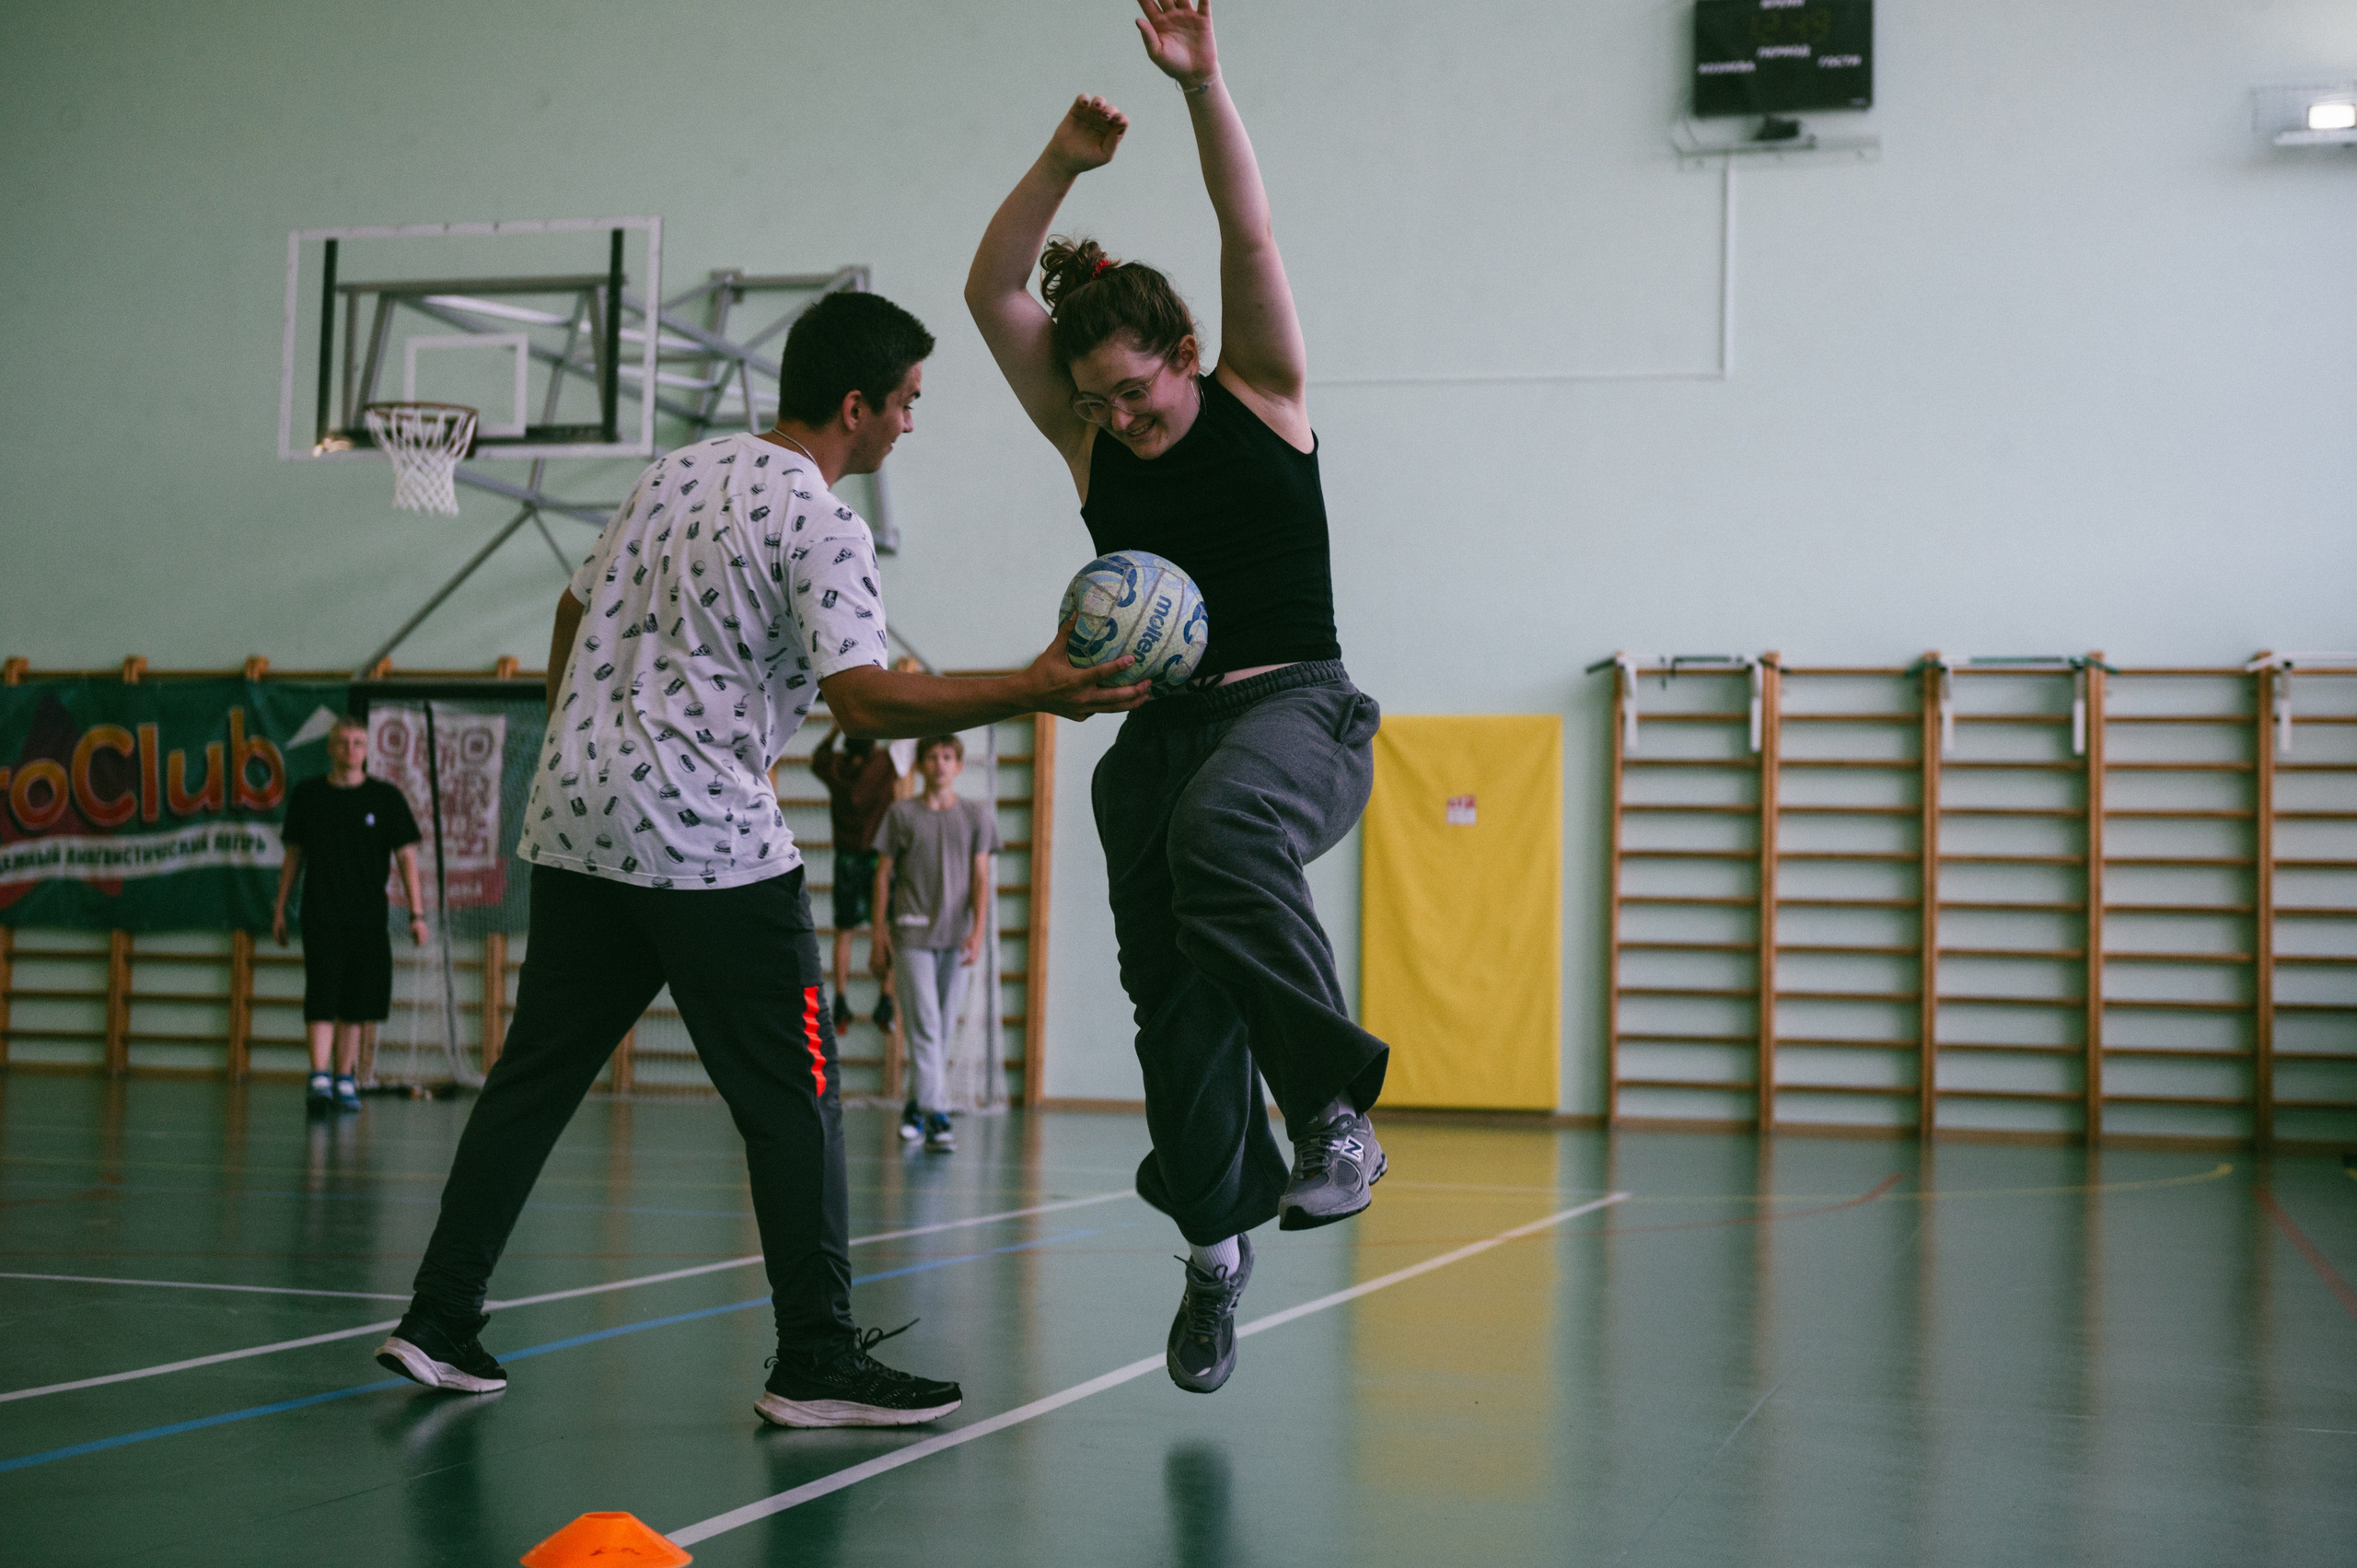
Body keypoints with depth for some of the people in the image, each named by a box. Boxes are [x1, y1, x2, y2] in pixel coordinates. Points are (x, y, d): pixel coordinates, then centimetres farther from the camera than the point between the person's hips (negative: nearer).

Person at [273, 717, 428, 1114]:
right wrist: (280, 909, 11)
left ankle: (344, 1081, 15)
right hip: (320, 914, -1)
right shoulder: (307, 795, 6)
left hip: (368, 917, 1)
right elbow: (294, 855, 13)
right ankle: (318, 1078, -17)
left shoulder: (386, 797, 4)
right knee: (322, 997, -12)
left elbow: (406, 855, 3)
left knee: (355, 1005, 5)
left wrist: (417, 913, -4)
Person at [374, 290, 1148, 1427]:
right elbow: (865, 701, -20)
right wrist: (1031, 693, -20)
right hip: (709, 844, -8)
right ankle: (817, 1364, 1)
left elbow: (575, 610, 24)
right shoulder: (819, 525, -10)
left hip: (574, 820, 8)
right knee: (795, 1098, -1)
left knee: (535, 1077, 13)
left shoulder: (674, 473, 15)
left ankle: (439, 1324, 16)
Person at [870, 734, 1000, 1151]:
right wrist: (879, 930, 2)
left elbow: (981, 877, 4)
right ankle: (936, 1115, -15)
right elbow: (883, 873, 7)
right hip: (911, 933, -2)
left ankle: (916, 1105, 21)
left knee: (943, 1028, 7)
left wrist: (978, 930, -6)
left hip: (956, 936, 2)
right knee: (924, 1026, -11)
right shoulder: (901, 814, 5)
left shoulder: (977, 815, 8)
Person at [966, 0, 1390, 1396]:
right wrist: (1065, 162, -12)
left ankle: (1335, 1103, -29)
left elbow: (1251, 236, -11)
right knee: (1174, 1001, 1)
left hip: (1293, 708, -4)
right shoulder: (1090, 442, 8)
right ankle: (1217, 1241, 17)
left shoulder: (1264, 399, 1)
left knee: (1221, 828, -37)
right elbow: (993, 294, 0)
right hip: (1160, 729, 5)